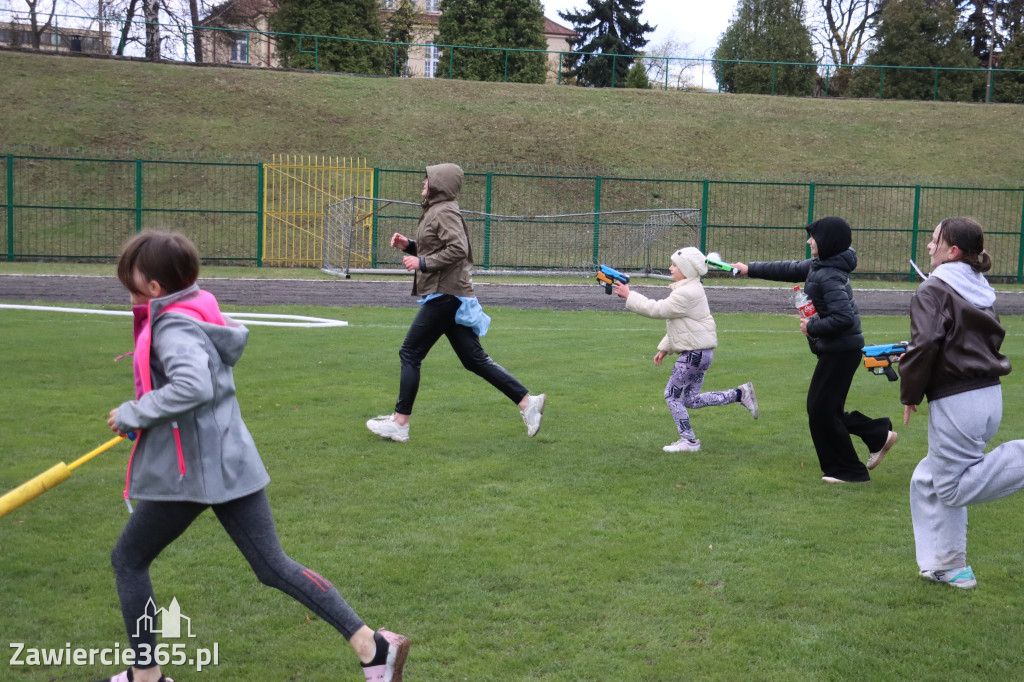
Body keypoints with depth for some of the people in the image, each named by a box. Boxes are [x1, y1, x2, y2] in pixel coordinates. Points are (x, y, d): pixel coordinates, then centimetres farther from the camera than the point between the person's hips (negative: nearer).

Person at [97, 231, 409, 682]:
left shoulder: (172, 326, -17)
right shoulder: (197, 311, 9)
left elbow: (192, 387, -33)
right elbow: (234, 339, 30)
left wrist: (131, 415, -21)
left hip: (192, 470, -9)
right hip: (230, 461, 9)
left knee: (129, 560, 13)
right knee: (274, 567, 8)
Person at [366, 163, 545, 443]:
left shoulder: (444, 212, -12)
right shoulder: (434, 211, 19)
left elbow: (457, 249, -24)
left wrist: (423, 263, -18)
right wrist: (409, 245, 12)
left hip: (445, 296, -10)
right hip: (448, 295, 10)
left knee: (410, 354, -4)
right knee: (475, 359, 9)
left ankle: (399, 424, 2)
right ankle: (527, 401, 9)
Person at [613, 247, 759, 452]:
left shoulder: (687, 293, -18)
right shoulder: (690, 289, 16)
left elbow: (658, 310, -19)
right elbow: (678, 323, 22)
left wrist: (629, 296, -13)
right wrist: (664, 348, 21)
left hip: (695, 352, -10)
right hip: (699, 351, 10)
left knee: (672, 395, -2)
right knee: (691, 400, 13)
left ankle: (689, 441, 3)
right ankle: (740, 394, 13)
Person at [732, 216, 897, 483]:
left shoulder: (829, 276, -21)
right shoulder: (818, 265, 8)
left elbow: (845, 317, -29)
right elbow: (791, 269, 23)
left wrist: (813, 327, -17)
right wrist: (750, 269, 27)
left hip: (840, 352, -10)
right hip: (836, 350, 10)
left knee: (822, 410, 0)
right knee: (819, 408, 15)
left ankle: (848, 470, 12)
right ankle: (878, 435, 21)